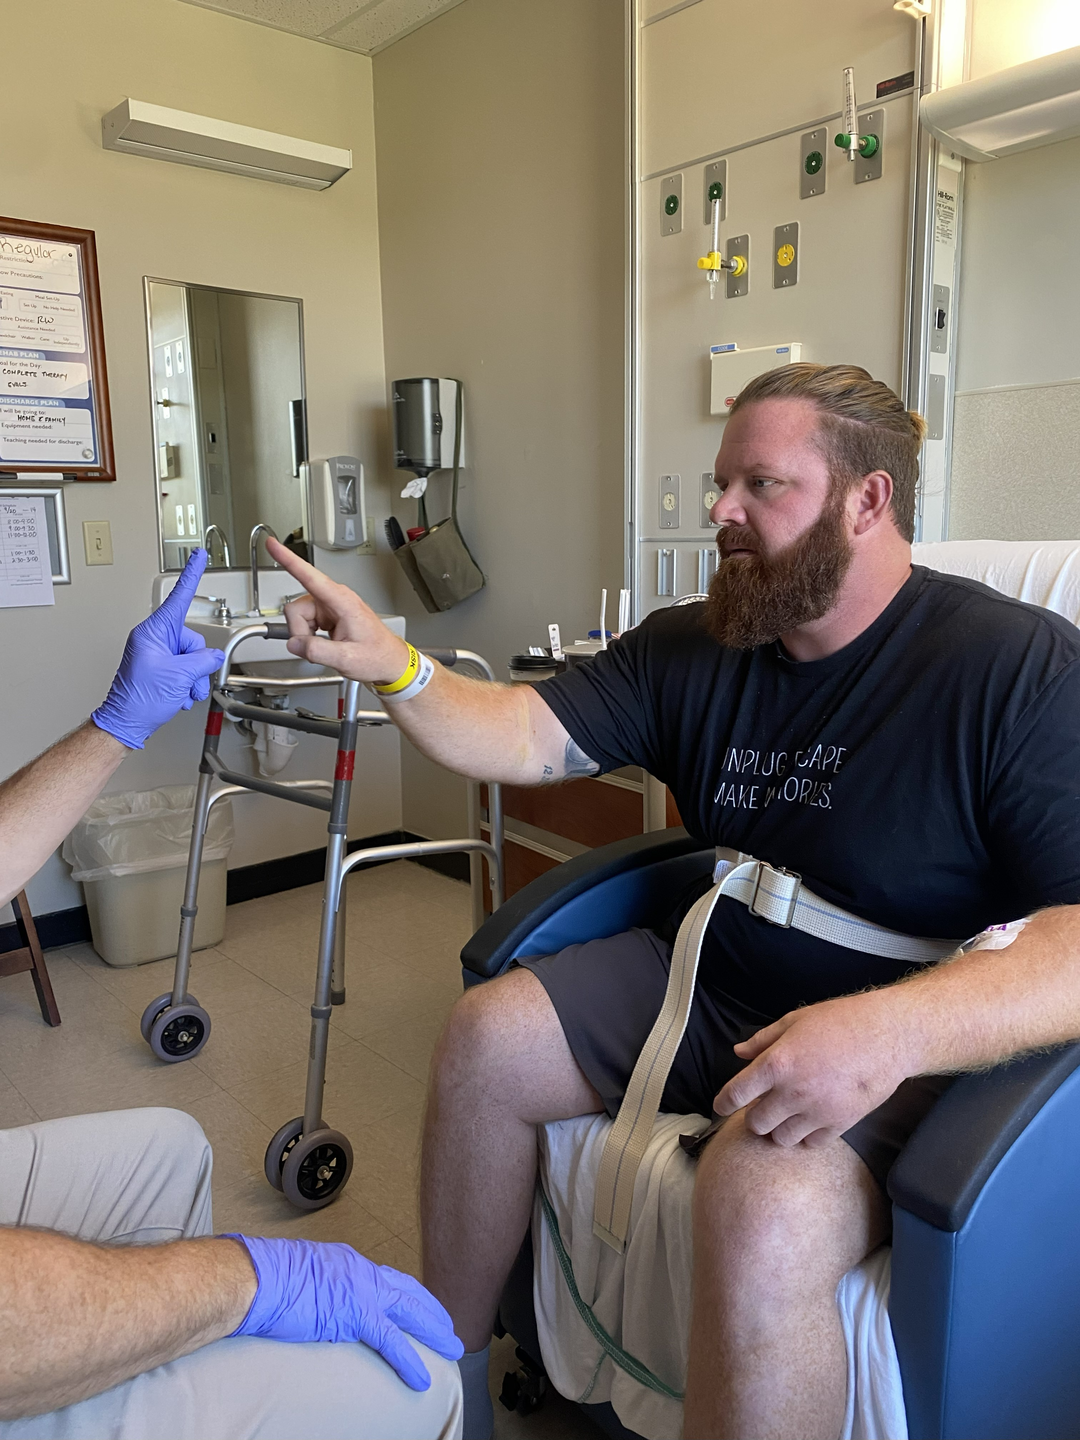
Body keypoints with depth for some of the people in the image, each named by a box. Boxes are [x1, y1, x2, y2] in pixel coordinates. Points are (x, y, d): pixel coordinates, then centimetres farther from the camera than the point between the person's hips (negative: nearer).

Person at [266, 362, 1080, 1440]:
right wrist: (394, 668, -19)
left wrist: (892, 1029, -38)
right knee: (486, 1038, -2)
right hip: (714, 980, 7)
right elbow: (527, 737, -2)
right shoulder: (686, 651, 2)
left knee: (762, 1207, -34)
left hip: (911, 1042, -6)